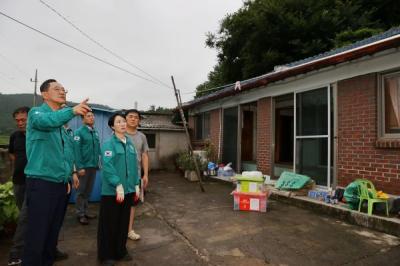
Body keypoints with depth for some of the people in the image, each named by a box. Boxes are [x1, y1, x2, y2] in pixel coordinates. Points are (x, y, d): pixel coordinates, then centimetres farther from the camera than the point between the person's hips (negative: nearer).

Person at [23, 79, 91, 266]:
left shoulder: (60, 119, 16)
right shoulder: (36, 112, -5)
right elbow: (45, 120, -32)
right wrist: (72, 111, -49)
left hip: (60, 184, 7)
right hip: (41, 183, -7)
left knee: (53, 233, 16)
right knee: (36, 235, -1)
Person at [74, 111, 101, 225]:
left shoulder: (96, 132, 9)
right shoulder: (79, 132, -9)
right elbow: (77, 150, -14)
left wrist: (99, 162, 8)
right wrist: (80, 167, -18)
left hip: (93, 166, 6)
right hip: (84, 166, -6)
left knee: (88, 190, 14)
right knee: (81, 191, 5)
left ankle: (85, 211, 27)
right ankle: (80, 214, 15)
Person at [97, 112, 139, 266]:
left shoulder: (130, 144, 10)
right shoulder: (109, 144, -10)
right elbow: (107, 166, -19)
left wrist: (136, 185, 11)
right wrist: (118, 185, -24)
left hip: (128, 190, 6)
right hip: (112, 191, -6)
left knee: (123, 222, 17)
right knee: (109, 224, 6)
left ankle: (120, 251, 33)